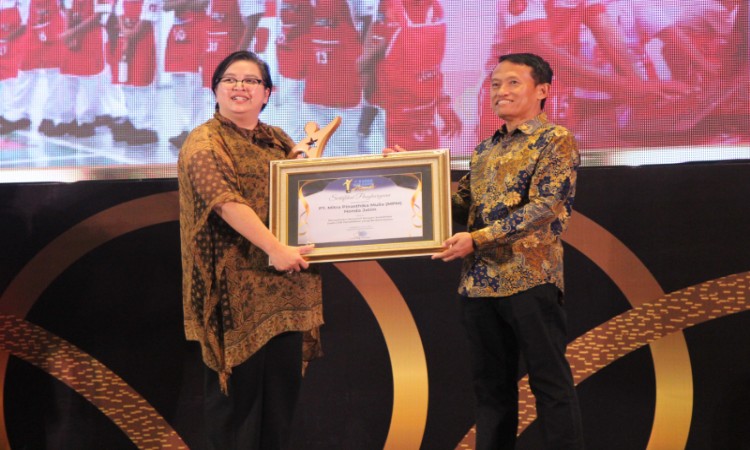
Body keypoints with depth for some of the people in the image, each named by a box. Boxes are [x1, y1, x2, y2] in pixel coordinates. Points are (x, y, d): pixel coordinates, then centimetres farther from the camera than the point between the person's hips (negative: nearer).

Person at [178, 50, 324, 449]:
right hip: (238, 284, -6)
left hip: (284, 283, 6)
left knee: (283, 379, 6)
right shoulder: (204, 143, -5)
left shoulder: (279, 141, 15)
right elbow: (225, 202, -18)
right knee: (238, 381, -1)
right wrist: (274, 249, -25)